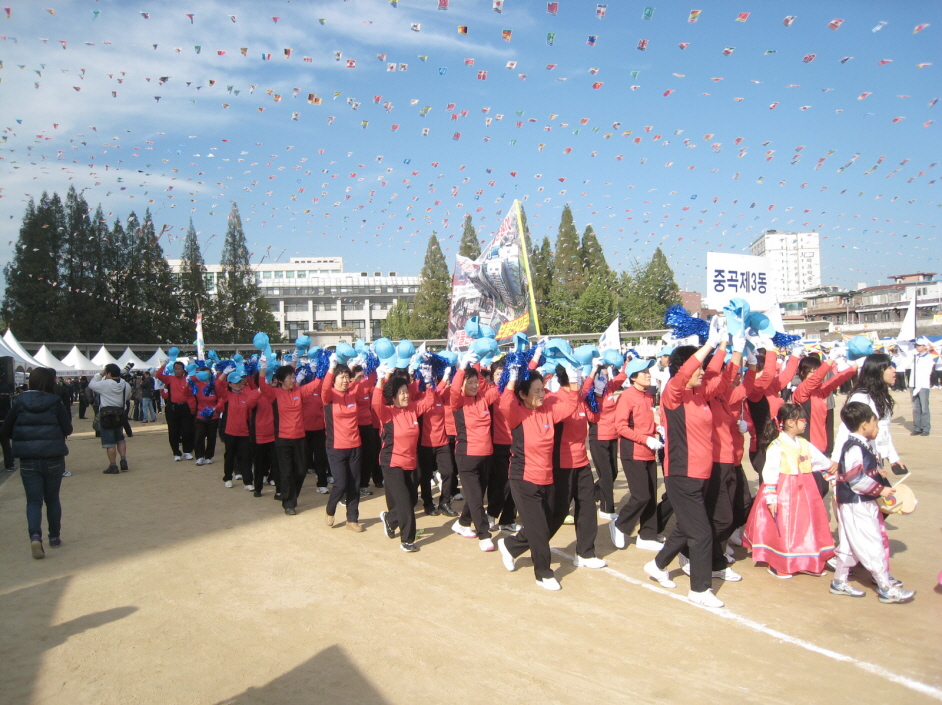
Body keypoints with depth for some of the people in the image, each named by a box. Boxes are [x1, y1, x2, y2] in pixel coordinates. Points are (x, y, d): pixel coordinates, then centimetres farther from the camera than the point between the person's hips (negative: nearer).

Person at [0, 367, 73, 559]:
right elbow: (68, 430, -7)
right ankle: (54, 537, 24)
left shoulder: (19, 402, -2)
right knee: (52, 499, 15)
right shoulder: (56, 402, -7)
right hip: (53, 459, 0)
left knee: (34, 501, 5)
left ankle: (35, 536, -16)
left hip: (28, 460, 0)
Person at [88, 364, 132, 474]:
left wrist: (100, 374, 3)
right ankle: (124, 461, 11)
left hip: (106, 416, -5)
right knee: (120, 439, 21)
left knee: (109, 442, 1)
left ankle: (113, 466, 4)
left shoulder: (104, 384, -17)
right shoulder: (126, 385, -1)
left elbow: (91, 384, -3)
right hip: (120, 415, 5)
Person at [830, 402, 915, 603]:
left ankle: (839, 581, 24)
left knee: (849, 543, 15)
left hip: (865, 503, 10)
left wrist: (878, 473, 8)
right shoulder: (854, 448, -21)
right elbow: (857, 479, -25)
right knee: (872, 544, -3)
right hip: (855, 505, -10)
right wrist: (880, 489, -18)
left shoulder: (863, 446, 12)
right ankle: (886, 589, 5)